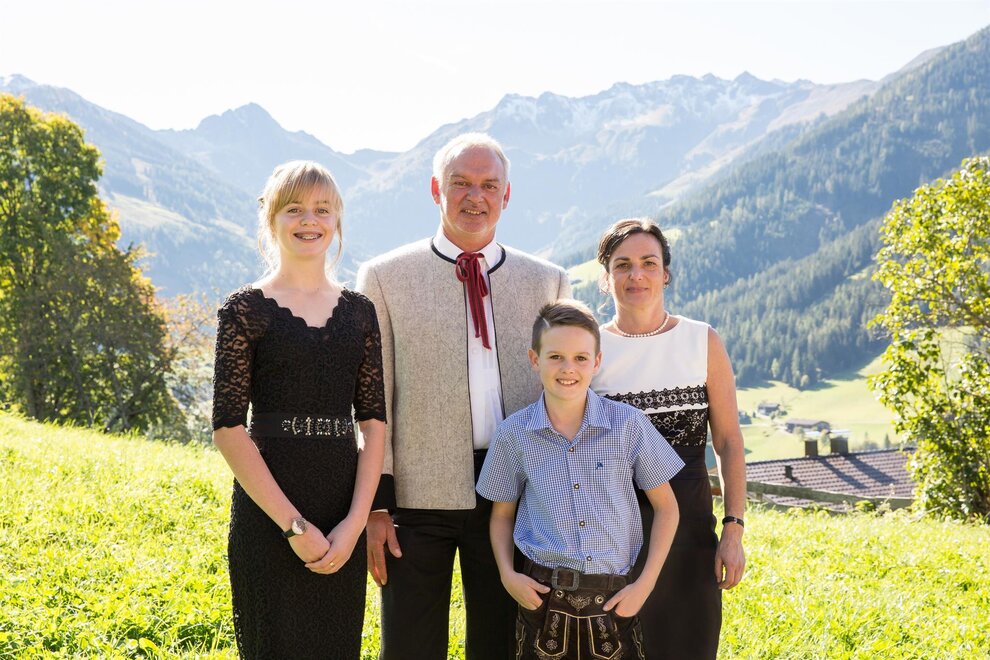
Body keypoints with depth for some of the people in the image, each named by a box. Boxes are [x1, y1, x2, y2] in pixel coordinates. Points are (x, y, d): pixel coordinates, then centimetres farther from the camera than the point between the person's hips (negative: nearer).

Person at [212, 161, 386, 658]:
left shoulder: (359, 312, 9)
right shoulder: (245, 310, -2)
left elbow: (374, 422, 5)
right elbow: (228, 429, -8)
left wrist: (356, 521, -7)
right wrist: (293, 524, -13)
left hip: (343, 519, 4)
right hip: (269, 513, -4)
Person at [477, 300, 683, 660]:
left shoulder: (628, 424, -4)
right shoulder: (514, 433, -1)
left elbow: (666, 506, 4)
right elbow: (502, 514, 11)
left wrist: (646, 583, -4)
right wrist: (508, 575, -4)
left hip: (614, 601, 0)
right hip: (543, 599, 0)